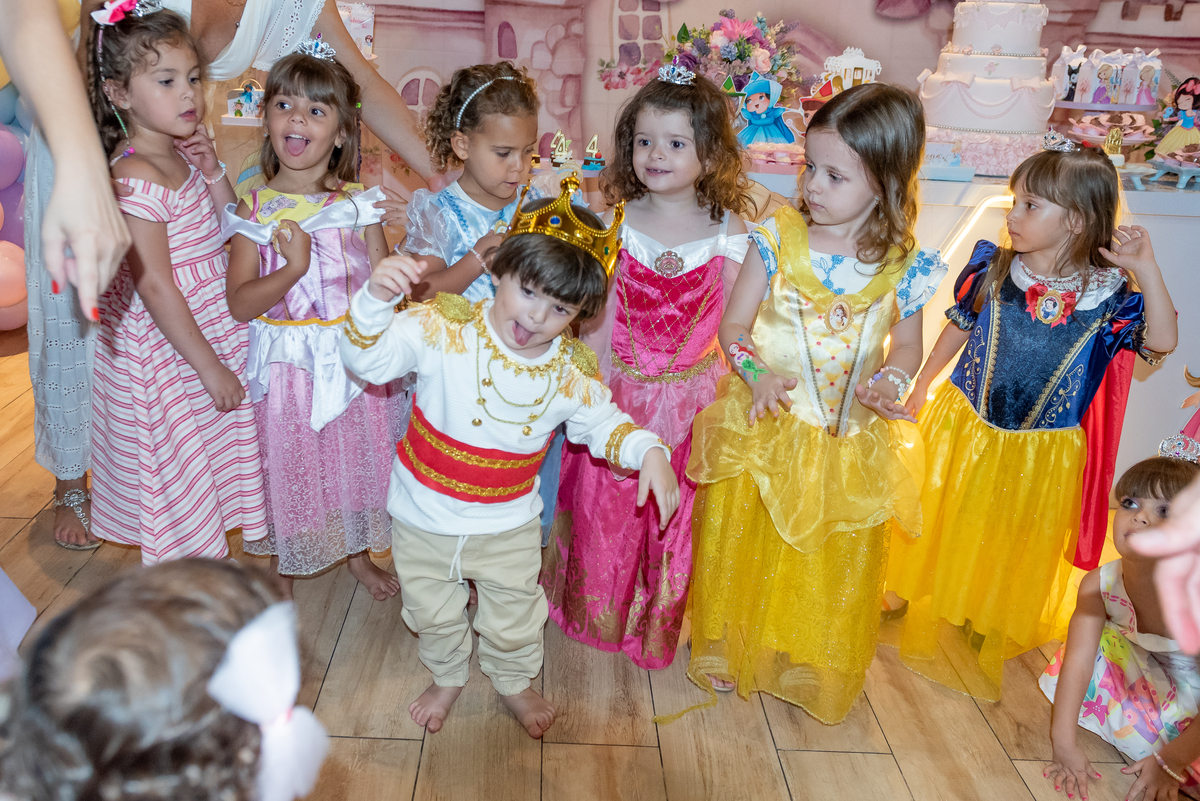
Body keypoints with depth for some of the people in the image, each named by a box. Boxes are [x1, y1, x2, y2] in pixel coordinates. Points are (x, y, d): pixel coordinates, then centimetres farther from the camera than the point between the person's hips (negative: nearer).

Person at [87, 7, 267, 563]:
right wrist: (211, 368, -20)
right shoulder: (136, 178, -24)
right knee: (177, 473, 8)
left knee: (207, 463, 23)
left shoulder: (185, 152, 2)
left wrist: (214, 172, -5)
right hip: (165, 357, -8)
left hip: (210, 337, 9)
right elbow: (156, 290, -24)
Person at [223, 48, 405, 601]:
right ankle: (281, 575, 35)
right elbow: (240, 304, -13)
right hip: (285, 367, -2)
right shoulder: (254, 209, -7)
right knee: (286, 470, 11)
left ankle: (358, 554, 42)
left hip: (355, 363, 2)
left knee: (357, 459, 17)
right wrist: (293, 269, -26)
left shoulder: (360, 203, -2)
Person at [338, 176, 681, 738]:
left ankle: (514, 682, 55)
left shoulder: (571, 371, -14)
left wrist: (649, 452, -18)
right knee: (433, 615, 24)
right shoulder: (443, 329, -23)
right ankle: (447, 677, 56)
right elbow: (369, 358, -26)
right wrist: (376, 298, -45)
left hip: (508, 528, 1)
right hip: (425, 520, 0)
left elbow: (602, 422, 1)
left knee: (513, 619, 22)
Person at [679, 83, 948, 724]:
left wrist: (890, 380, -16)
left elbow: (908, 342, 5)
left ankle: (814, 667, 40)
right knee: (744, 548, 13)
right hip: (766, 426, 0)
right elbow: (734, 323, -5)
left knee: (835, 565, 15)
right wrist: (755, 371, -23)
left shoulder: (903, 263, -9)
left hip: (851, 441, 1)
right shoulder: (778, 238, -10)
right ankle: (732, 653, 38)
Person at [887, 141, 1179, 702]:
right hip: (965, 433, 1)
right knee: (946, 526, 17)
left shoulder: (1107, 295, -14)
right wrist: (920, 388, 11)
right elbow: (958, 329, 3)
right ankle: (927, 610, 44)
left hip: (1042, 454, -1)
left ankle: (989, 632, 43)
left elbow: (1162, 341, -26)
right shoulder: (992, 271, -10)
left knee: (1014, 546, 17)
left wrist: (1146, 270, -32)